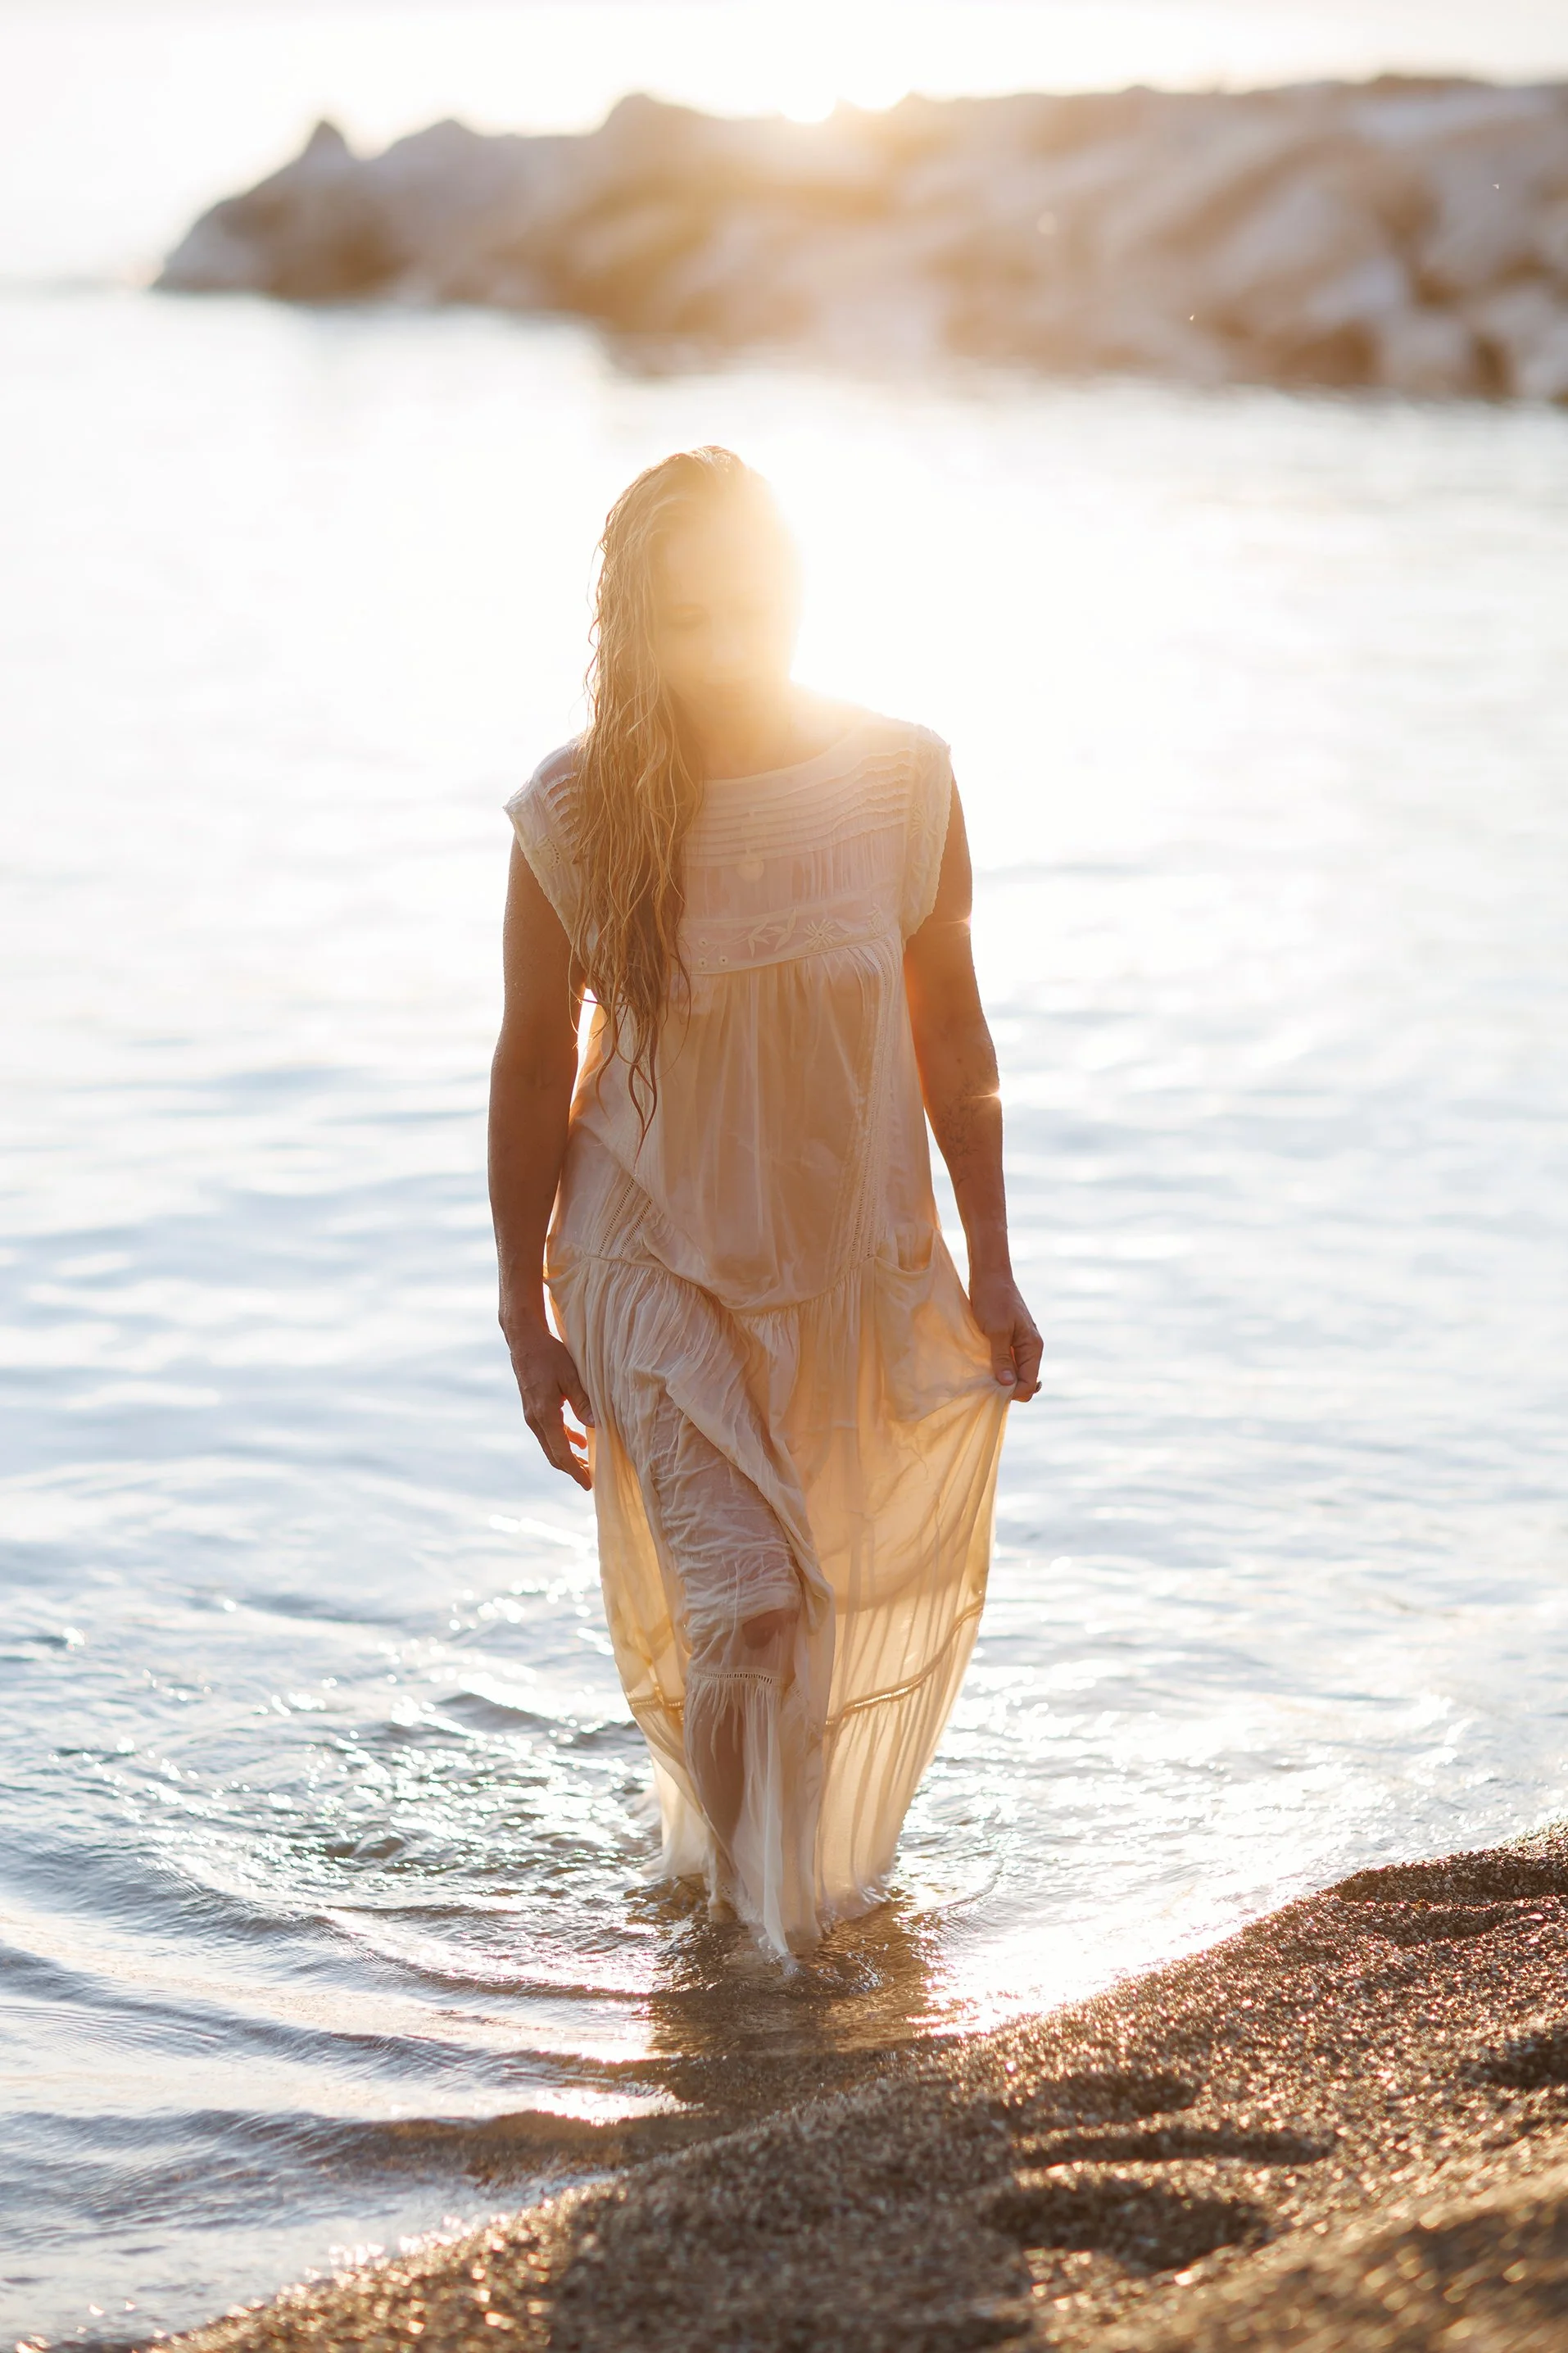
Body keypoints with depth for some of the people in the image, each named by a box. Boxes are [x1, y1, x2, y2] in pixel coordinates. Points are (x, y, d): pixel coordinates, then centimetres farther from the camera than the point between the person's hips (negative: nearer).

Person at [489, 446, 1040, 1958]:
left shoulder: (898, 782, -9)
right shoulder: (575, 817, -14)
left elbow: (951, 1034, 2)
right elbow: (533, 1067, -4)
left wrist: (989, 1265, 5)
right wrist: (526, 1319, -2)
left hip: (860, 1261, 3)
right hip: (658, 1263, -3)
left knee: (864, 1609, 16)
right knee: (743, 1613, -14)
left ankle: (824, 1859, 47)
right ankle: (747, 1928, 11)